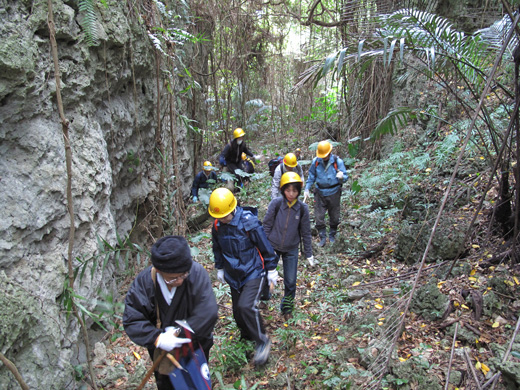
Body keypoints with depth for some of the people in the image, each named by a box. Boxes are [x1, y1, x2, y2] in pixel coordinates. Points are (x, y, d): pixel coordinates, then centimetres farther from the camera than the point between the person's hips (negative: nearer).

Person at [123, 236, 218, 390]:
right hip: (162, 348, 2)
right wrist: (157, 338, -34)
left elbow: (208, 313, -37)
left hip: (196, 346, -1)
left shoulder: (197, 273, -33)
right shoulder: (143, 282, -25)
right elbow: (131, 320, -22)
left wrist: (180, 331, -31)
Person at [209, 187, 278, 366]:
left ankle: (262, 342, -1)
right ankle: (247, 338, 40)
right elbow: (217, 249, 15)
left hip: (254, 272, -6)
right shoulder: (217, 226, -4)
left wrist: (271, 270, -4)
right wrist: (219, 268, 23)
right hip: (233, 276, 6)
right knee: (238, 312, 12)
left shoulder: (249, 222, -22)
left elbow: (265, 247, -11)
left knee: (246, 306, -23)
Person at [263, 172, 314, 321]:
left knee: (290, 282, 6)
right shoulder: (276, 203, -16)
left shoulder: (302, 208, -11)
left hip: (291, 250, 1)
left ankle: (287, 308, 31)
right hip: (272, 246, -1)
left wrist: (309, 254, 4)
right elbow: (266, 226, -6)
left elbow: (306, 233, -1)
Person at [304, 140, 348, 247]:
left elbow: (345, 176, -5)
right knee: (319, 217, -1)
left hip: (333, 193, -1)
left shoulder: (337, 161, -9)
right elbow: (311, 177, 10)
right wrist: (306, 190, 5)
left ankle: (332, 236, 31)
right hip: (320, 193, 1)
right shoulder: (315, 161, -2)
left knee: (334, 217, 10)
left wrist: (341, 177, -29)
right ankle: (322, 238, 14)